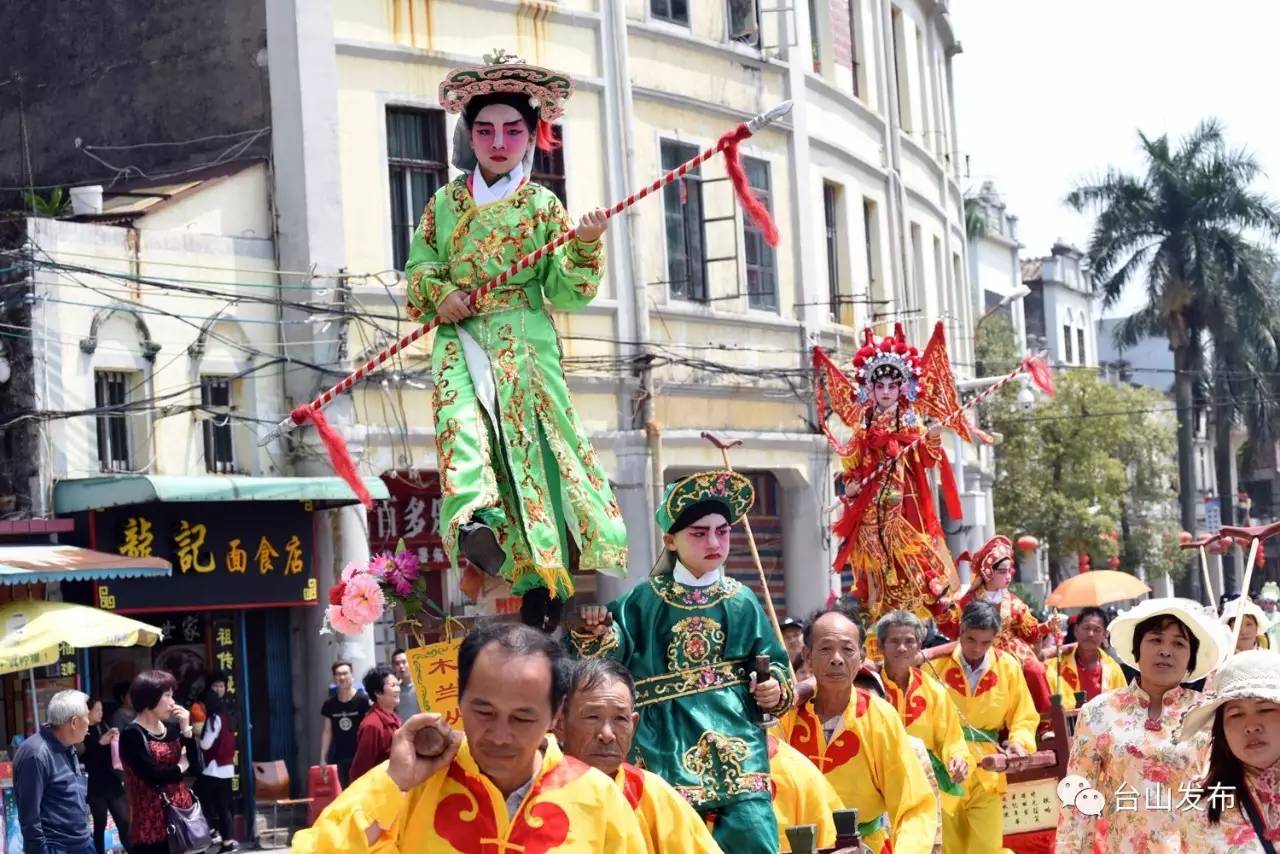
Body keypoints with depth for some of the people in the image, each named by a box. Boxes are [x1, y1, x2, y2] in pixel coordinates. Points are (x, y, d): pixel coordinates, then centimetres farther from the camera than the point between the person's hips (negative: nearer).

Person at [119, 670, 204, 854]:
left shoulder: (172, 728, 11)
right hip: (153, 825, -7)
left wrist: (186, 730, -3)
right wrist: (180, 767, -1)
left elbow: (198, 769, 6)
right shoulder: (132, 735, -9)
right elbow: (153, 776, -19)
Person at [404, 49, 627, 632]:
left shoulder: (543, 205, 7)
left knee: (533, 445, -6)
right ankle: (474, 518, -46)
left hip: (525, 343, -1)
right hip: (461, 340, 1)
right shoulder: (446, 202, 12)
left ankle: (540, 578, 1)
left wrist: (584, 247, -14)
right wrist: (439, 293, -5)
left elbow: (565, 294, 3)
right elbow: (418, 267, 15)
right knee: (462, 417, -27)